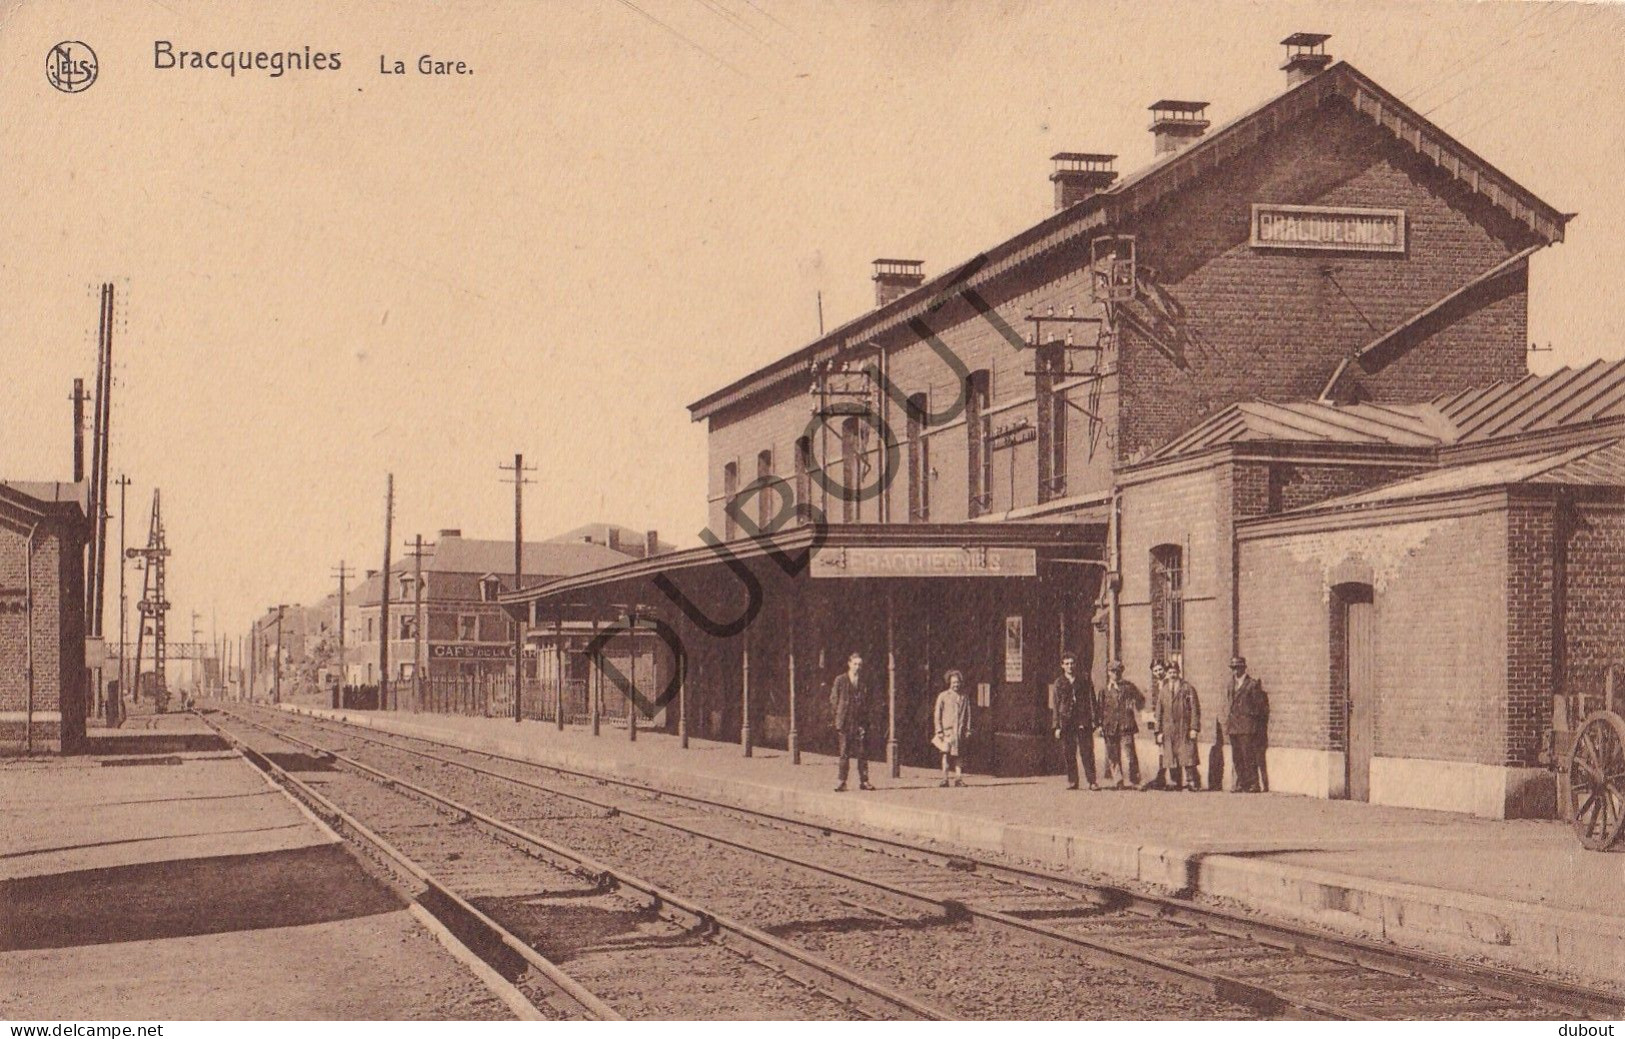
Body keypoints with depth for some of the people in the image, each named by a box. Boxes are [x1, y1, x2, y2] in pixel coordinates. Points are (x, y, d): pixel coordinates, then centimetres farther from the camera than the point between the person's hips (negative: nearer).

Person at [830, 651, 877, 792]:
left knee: (863, 753, 1)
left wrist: (869, 716, 3)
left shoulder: (865, 682, 9)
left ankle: (864, 781, 6)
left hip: (861, 722, 2)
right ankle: (842, 782, 4)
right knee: (844, 753, 0)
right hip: (845, 722, -2)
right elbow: (833, 700, 5)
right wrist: (839, 715, 0)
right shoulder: (840, 680, 2)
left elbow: (870, 702, 13)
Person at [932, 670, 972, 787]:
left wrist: (967, 730, 8)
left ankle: (958, 778, 3)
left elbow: (968, 715, 15)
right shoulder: (943, 696, 3)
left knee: (956, 755, 3)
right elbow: (937, 714, 2)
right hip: (947, 729, -3)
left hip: (959, 731, 3)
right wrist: (939, 730, -5)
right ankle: (944, 779, -5)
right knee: (946, 753, -7)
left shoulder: (964, 698, 12)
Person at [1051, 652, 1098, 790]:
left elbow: (1091, 700, 9)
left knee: (1087, 752, -5)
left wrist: (1093, 720, 0)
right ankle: (1072, 781, 9)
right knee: (1069, 753, 2)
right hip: (1066, 720, 1)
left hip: (1083, 721, -1)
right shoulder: (1058, 683, 9)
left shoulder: (1084, 680, 9)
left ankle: (1092, 781, -5)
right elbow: (1056, 705, 8)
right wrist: (1057, 726, 2)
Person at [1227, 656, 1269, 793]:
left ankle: (1254, 784, -6)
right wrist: (1229, 724, 15)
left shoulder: (1253, 684, -4)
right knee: (1237, 757, 7)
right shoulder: (1232, 685, 18)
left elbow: (1260, 706, -4)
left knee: (1249, 756, -9)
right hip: (1234, 727, 7)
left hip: (1247, 726, -7)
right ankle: (1241, 783, 13)